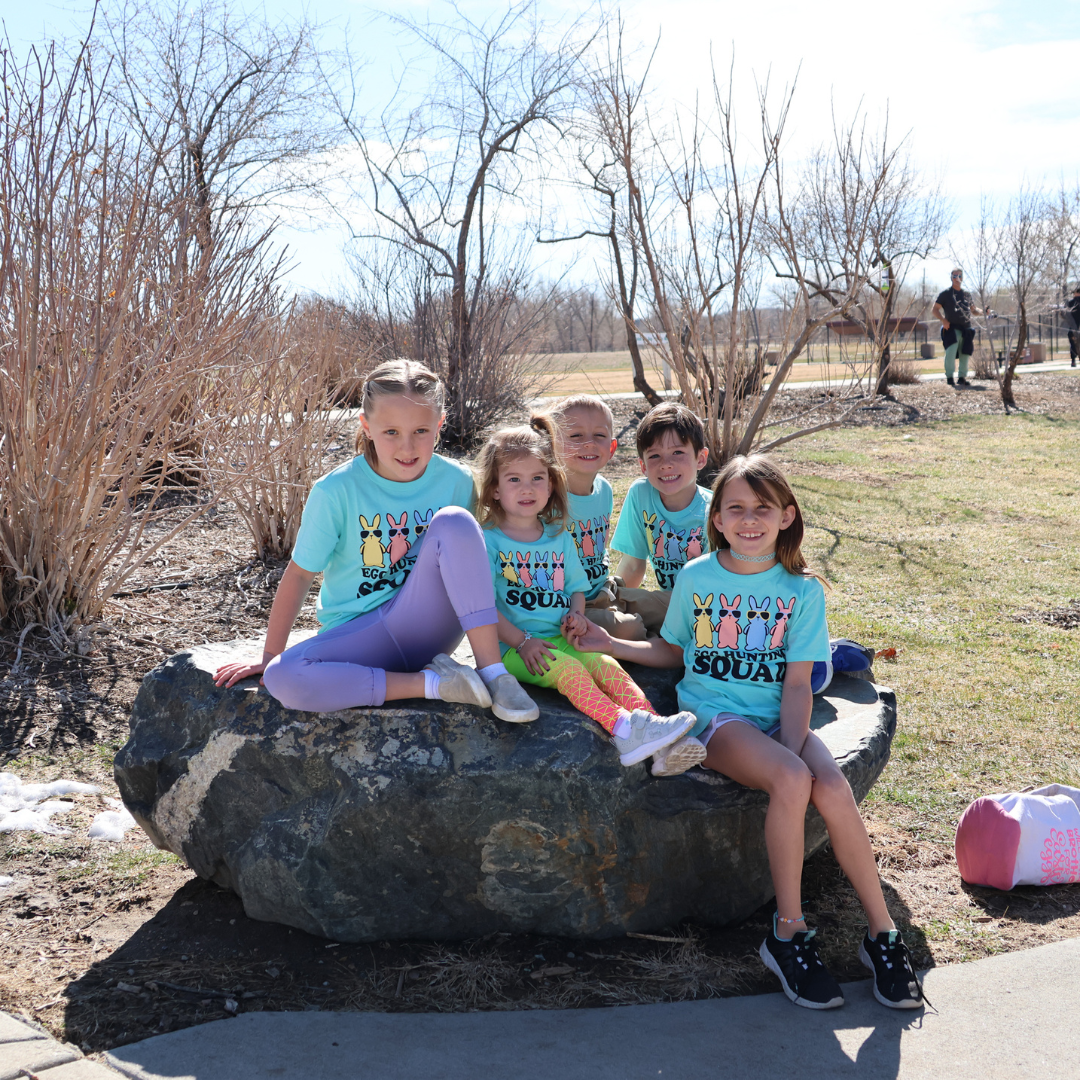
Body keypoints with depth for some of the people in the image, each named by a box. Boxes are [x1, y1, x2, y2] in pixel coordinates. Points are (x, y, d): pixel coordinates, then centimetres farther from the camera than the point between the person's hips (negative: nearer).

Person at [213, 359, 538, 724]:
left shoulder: (456, 481, -6)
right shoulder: (337, 491, -13)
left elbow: (472, 560, 7)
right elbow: (300, 573, -3)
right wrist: (269, 657, 1)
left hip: (428, 624, 1)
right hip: (358, 635, 0)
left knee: (454, 521, -25)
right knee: (281, 680, -32)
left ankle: (492, 671, -23)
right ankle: (430, 683, -22)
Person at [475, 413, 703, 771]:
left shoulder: (561, 538, 17)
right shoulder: (488, 540, -1)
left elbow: (575, 588, 22)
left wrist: (576, 614, -1)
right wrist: (521, 642, -17)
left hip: (561, 641, 5)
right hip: (513, 648, -5)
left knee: (606, 664, -22)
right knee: (565, 666, -32)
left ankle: (650, 727, -39)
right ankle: (621, 728, -46)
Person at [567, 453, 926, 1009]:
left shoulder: (803, 590, 1)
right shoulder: (696, 578, 2)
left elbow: (797, 683, -3)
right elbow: (672, 651, 16)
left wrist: (793, 748, -17)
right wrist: (612, 644, 2)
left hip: (776, 716, 2)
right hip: (714, 717, -2)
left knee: (833, 790, -29)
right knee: (792, 781, -32)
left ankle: (882, 935, -13)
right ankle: (789, 933, -17)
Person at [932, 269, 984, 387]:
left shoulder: (967, 294, 17)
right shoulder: (945, 293, 2)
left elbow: (973, 310, 25)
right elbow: (935, 309, 1)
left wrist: (982, 312, 4)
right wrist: (943, 320, -15)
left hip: (966, 329, 5)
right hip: (952, 328, -5)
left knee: (965, 354, 6)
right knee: (951, 352, -19)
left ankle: (962, 377, 17)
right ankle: (949, 377, -8)